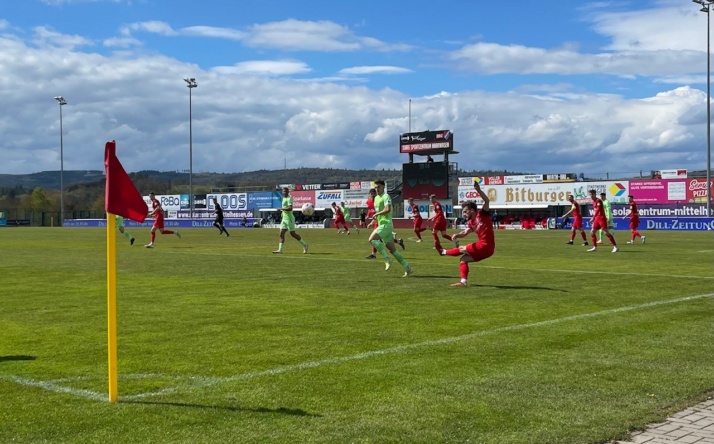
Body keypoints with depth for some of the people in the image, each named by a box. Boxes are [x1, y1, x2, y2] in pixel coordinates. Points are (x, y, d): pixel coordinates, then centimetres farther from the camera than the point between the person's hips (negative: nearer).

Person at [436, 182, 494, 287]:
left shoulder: (482, 214, -8)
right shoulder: (471, 222, 15)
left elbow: (487, 201, -22)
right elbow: (465, 233, 5)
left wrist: (478, 190, -35)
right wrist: (458, 235, -17)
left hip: (485, 246, -8)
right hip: (483, 248, 8)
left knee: (462, 249, 6)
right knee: (463, 259, 10)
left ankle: (443, 252, 29)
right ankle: (463, 281, 4)